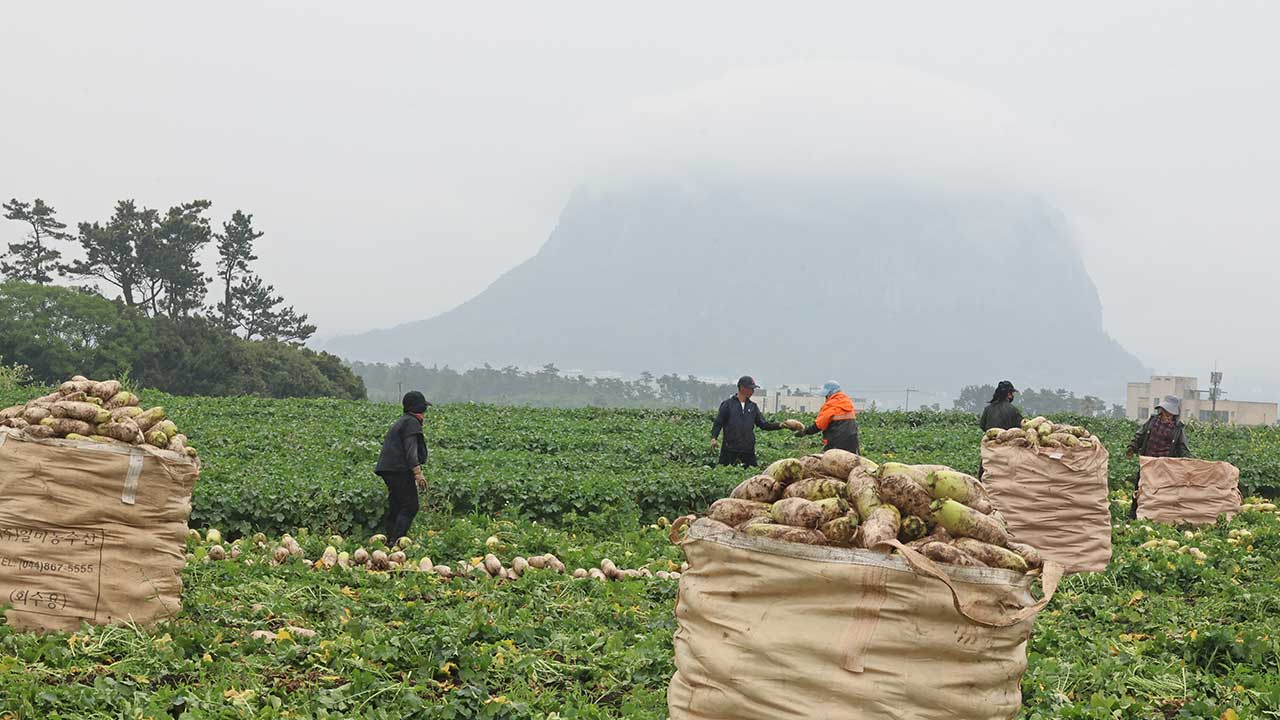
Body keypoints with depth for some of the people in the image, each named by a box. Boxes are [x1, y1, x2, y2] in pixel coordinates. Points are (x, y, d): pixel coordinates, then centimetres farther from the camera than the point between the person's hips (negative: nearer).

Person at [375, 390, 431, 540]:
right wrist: (418, 473, -25)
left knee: (395, 508, 10)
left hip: (389, 470, 10)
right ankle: (396, 541, -19)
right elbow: (410, 449, -18)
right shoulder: (411, 422, -7)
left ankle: (390, 539, 8)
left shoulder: (401, 422, 24)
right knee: (410, 506, -11)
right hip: (400, 470, -10)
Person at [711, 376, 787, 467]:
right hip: (730, 451, -4)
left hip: (748, 451, 4)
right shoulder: (728, 404, 0)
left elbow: (763, 424, 13)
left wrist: (779, 425, -1)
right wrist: (714, 438, -16)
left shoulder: (753, 407, 13)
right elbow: (718, 423, -1)